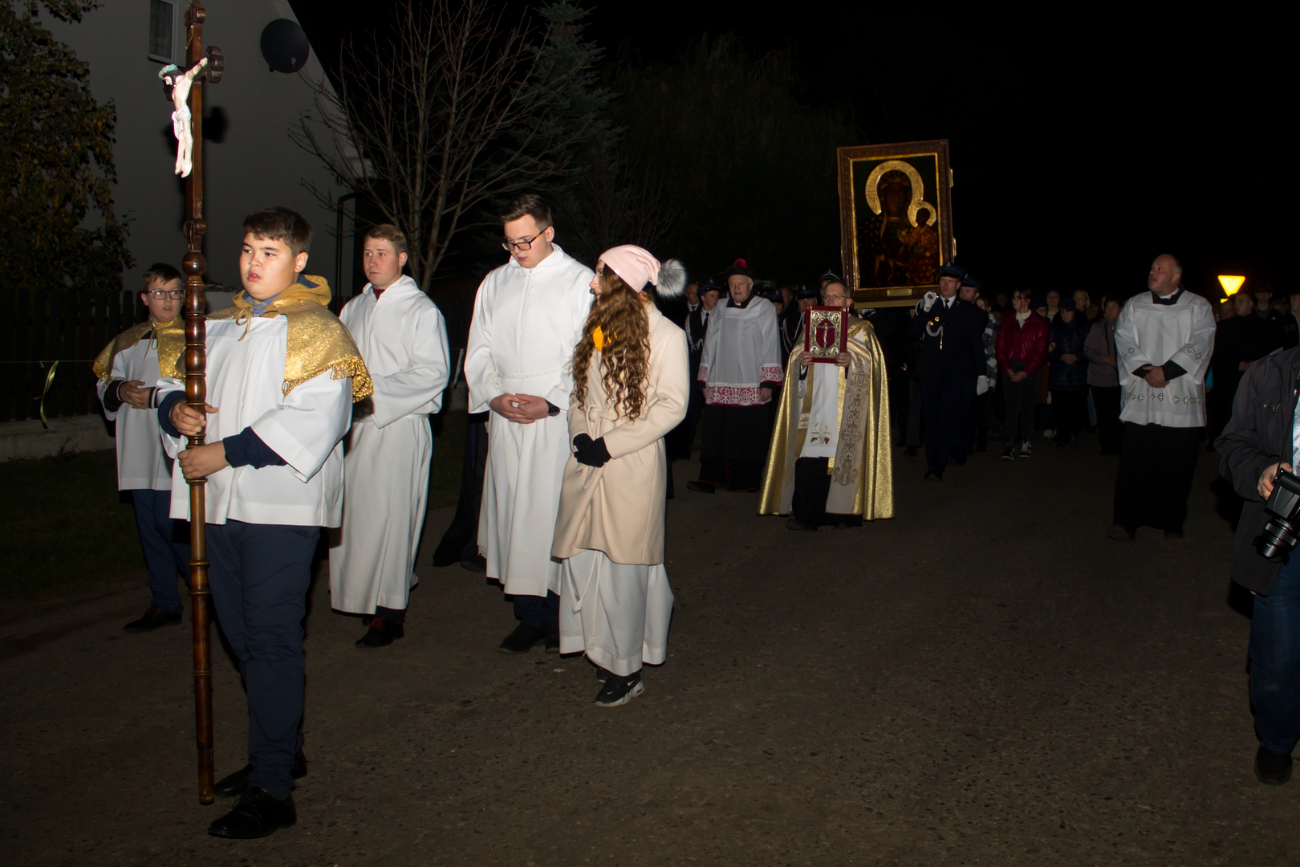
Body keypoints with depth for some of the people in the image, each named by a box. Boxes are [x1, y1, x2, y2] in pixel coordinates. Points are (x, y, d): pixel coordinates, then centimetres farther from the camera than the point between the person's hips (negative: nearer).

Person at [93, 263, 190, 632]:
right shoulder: (127, 341, 15)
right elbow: (104, 383, 22)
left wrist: (155, 397, -16)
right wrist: (121, 391, 0)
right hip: (140, 453, 6)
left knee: (172, 525, -8)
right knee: (151, 529, 11)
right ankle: (164, 603, 21)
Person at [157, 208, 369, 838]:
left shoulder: (314, 331, -7)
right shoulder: (219, 326, 16)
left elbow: (314, 420, -19)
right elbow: (174, 379, 22)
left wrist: (226, 452, -19)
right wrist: (175, 407, -3)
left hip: (279, 505, -7)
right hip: (221, 502, 8)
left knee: (270, 639, -5)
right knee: (242, 632, 15)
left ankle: (272, 792, 3)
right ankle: (281, 752, 32)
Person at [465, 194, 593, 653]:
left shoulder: (580, 281, 0)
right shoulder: (494, 283, 15)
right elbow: (478, 350, 15)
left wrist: (552, 402, -13)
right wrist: (494, 395, -3)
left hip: (560, 419, -4)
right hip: (505, 421, 5)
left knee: (555, 512, -5)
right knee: (512, 511, 4)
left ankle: (562, 617, 8)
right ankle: (529, 616, 13)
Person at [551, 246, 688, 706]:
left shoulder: (665, 336, -6)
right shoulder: (599, 328, 13)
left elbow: (672, 406, -10)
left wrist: (609, 444, -13)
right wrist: (580, 433, -2)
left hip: (632, 465, -6)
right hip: (587, 462, 6)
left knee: (622, 564, -2)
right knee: (584, 559, 5)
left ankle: (627, 668, 9)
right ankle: (601, 649, 21)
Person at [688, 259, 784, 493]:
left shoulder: (764, 310, 4)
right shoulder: (720, 310, 13)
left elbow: (770, 346, 0)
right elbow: (710, 346, 15)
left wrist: (767, 382, -7)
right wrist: (704, 380, 10)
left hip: (751, 387, -3)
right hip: (720, 387, 3)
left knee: (749, 435, -3)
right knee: (716, 433, -2)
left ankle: (748, 480, 6)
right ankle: (710, 479, -1)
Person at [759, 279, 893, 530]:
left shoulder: (862, 330, 10)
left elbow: (872, 362, 0)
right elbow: (795, 357, 15)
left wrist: (851, 360, -19)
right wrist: (800, 359, -8)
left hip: (846, 406, -2)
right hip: (815, 403, 3)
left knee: (843, 455, -6)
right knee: (808, 456, -7)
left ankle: (847, 511, 3)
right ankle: (805, 514, -6)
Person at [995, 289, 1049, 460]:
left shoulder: (1039, 323, 2)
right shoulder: (1007, 322, 11)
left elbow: (1041, 352, -1)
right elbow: (1001, 348, 7)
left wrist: (1025, 372, -9)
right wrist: (1008, 370, -6)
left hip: (1030, 370, -1)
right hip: (1010, 370, 1)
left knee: (1027, 405, 2)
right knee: (1011, 404, -9)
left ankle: (1026, 441, 13)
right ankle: (1010, 444, -14)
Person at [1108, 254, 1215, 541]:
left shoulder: (1198, 307, 6)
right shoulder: (1134, 305, 11)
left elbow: (1200, 344, -6)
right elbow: (1124, 340, 1)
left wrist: (1166, 370, -15)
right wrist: (1145, 370, -14)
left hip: (1181, 399, 0)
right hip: (1141, 398, 1)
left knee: (1177, 461, 2)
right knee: (1135, 460, -5)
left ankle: (1171, 522, 15)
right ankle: (1127, 520, -2)